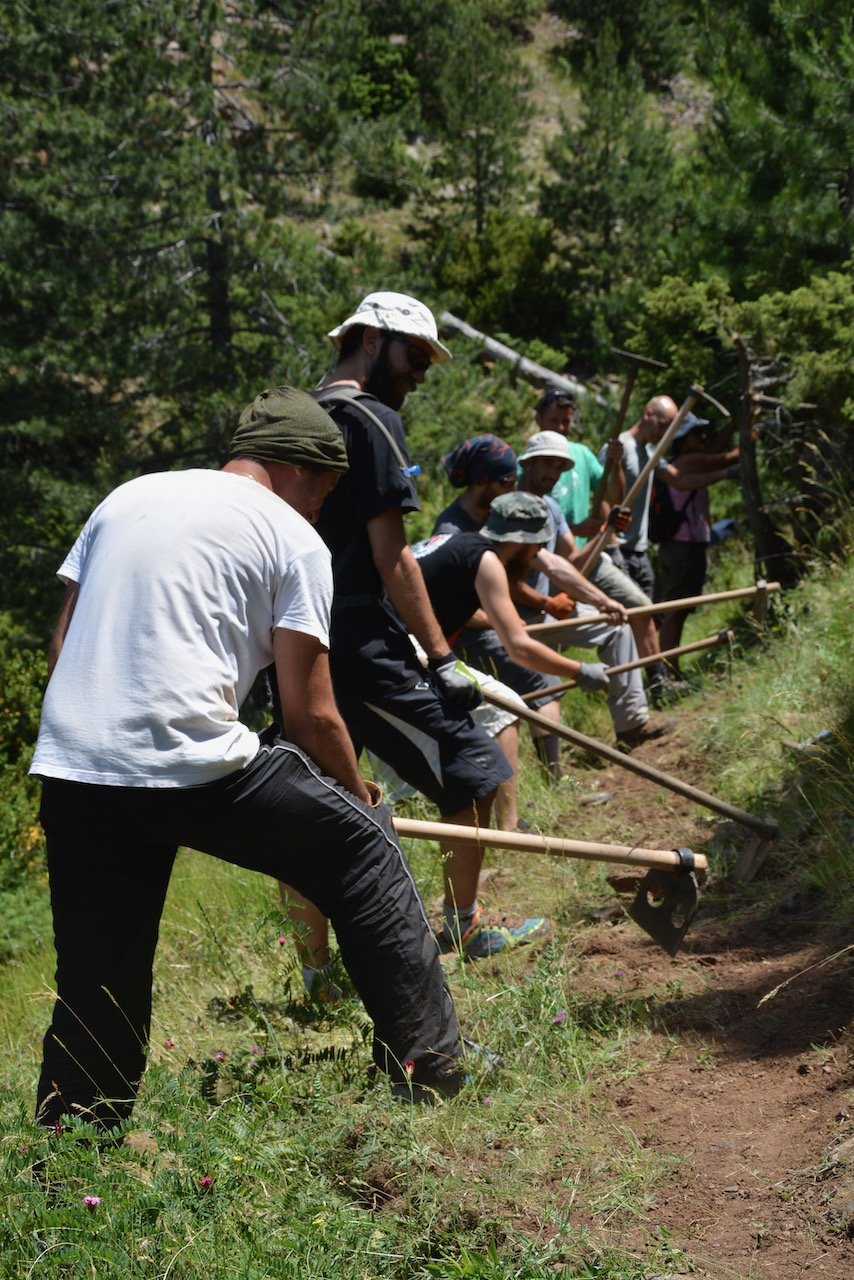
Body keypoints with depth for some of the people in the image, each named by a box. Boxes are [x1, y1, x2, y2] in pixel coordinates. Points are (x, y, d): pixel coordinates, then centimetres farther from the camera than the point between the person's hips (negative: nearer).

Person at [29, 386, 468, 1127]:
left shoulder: (126, 498, 22)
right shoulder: (292, 537, 7)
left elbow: (62, 647, 20)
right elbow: (310, 715, 4)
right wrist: (357, 793, 20)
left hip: (70, 771, 5)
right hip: (193, 769, -5)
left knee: (96, 994, 15)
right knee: (362, 848, 14)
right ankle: (426, 1066, 18)